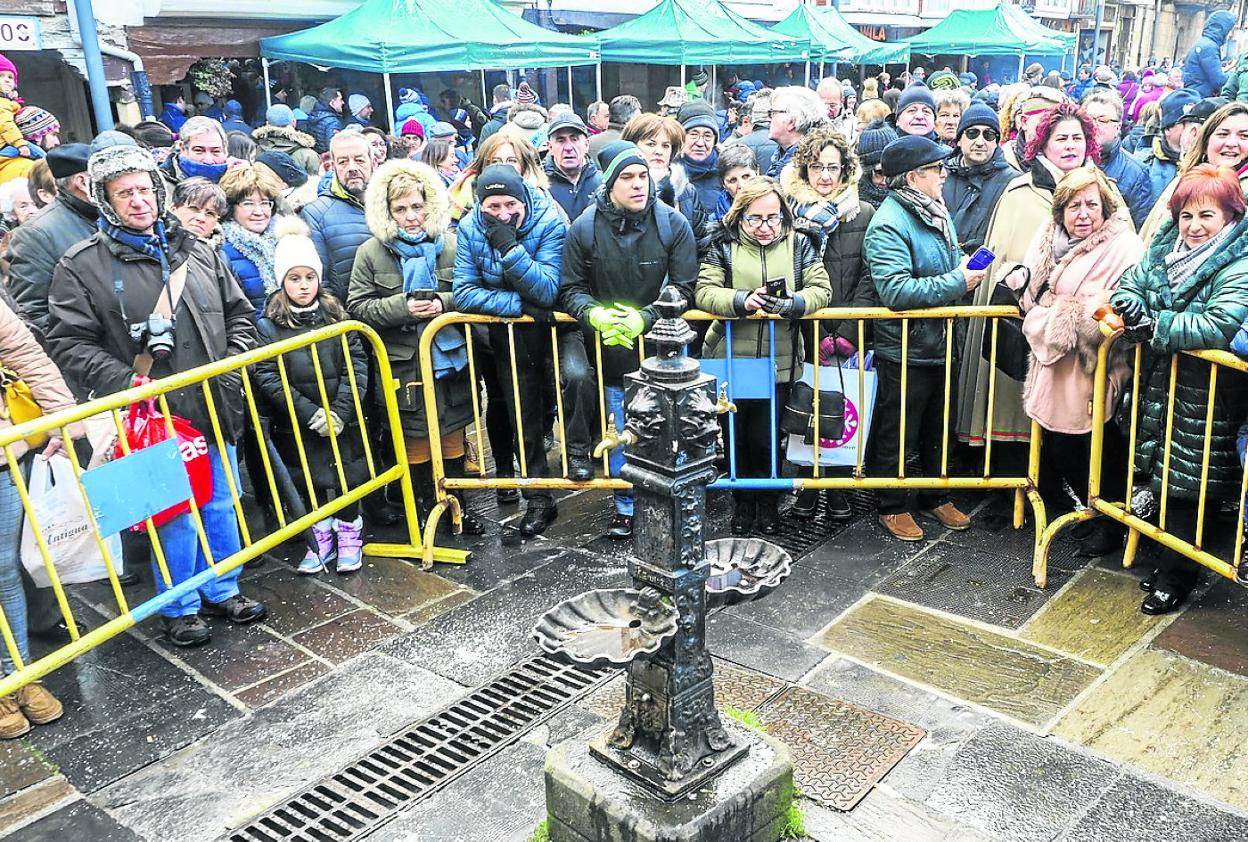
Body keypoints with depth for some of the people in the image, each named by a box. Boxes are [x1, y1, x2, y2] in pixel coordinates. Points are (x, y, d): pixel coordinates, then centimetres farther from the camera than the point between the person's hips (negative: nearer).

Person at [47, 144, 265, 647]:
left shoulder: (196, 250, 10)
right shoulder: (82, 266, -4)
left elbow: (239, 314, 15)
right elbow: (70, 344, -8)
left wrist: (232, 366, 0)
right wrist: (129, 385, -20)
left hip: (215, 408, 5)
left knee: (221, 504, 15)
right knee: (177, 515, 2)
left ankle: (222, 592, 33)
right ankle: (180, 608, 22)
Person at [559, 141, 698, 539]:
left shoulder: (673, 224, -10)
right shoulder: (584, 228, -8)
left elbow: (683, 289, -10)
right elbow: (570, 289, -4)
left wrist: (645, 317, -25)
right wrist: (595, 314, -25)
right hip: (611, 349, 1)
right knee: (620, 434, 11)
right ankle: (626, 506, 28)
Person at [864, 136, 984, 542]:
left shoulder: (937, 212, 8)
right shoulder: (888, 224, -20)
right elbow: (895, 290, -31)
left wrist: (964, 266, 1)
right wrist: (957, 282, -24)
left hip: (940, 344, 9)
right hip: (905, 351, -9)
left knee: (938, 429, 21)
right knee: (898, 433, 6)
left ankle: (936, 497, 38)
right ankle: (892, 506, 22)